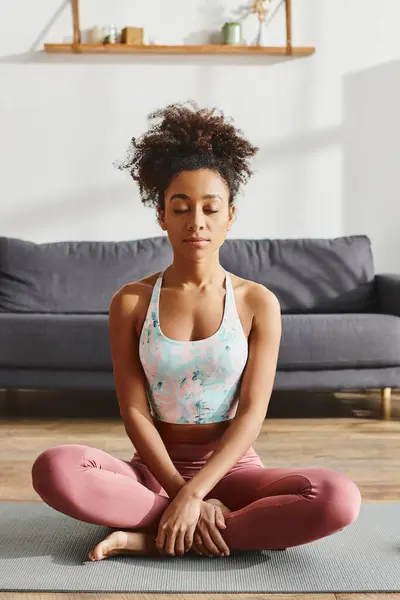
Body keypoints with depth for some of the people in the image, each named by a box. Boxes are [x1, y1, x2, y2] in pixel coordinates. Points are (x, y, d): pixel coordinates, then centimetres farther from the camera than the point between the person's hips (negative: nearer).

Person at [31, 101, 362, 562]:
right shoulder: (131, 303, -1)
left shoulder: (258, 303, -3)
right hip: (156, 468, 0)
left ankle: (156, 538, -21)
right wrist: (183, 495, -16)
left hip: (232, 468, 1)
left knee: (340, 498, -29)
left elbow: (252, 413, -8)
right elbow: (134, 411, -5)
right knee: (54, 468, -29)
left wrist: (193, 494, -20)